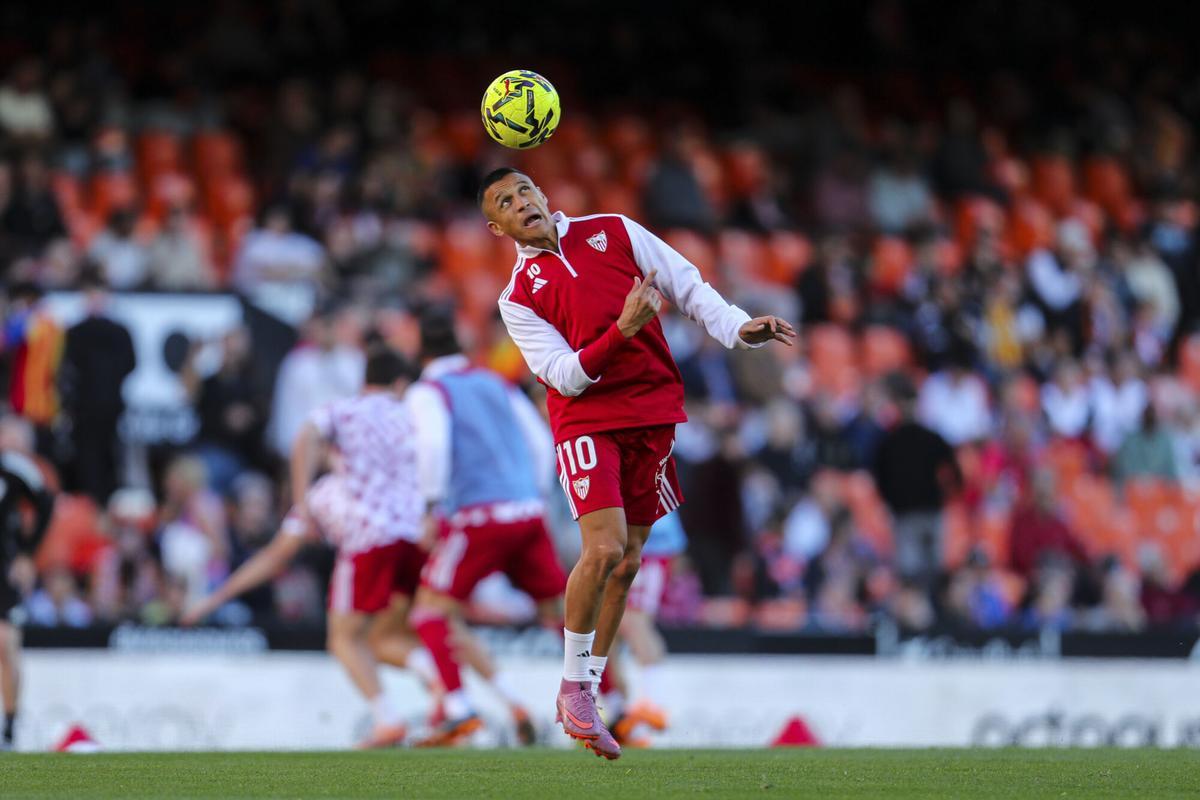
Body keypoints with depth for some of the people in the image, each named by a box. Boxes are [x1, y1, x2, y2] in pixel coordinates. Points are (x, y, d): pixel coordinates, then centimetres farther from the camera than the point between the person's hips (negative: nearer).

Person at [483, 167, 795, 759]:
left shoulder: (615, 232, 7)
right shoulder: (519, 297, -1)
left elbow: (687, 286, 9)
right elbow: (566, 376, -11)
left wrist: (738, 328, -7)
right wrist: (623, 331, -24)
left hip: (653, 417, 4)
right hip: (586, 423, -4)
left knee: (627, 561, 6)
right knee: (604, 548, -20)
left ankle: (584, 695, 17)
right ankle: (574, 683, -4)